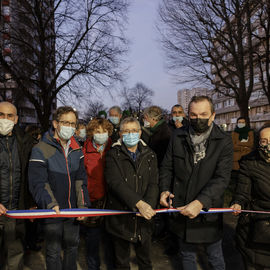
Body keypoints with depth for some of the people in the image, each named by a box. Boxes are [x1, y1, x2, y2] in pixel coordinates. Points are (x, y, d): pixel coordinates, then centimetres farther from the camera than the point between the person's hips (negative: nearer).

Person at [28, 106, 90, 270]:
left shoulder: (76, 150, 6)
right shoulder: (40, 150, -11)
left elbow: (81, 180, 6)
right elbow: (38, 184, -16)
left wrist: (83, 205, -3)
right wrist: (51, 205, -27)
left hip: (73, 211, 5)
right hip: (52, 212, -5)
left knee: (72, 247, 19)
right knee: (53, 251, 8)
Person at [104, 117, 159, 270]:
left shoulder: (149, 155, 5)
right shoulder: (113, 155, -4)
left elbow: (153, 183, -4)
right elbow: (115, 182, -18)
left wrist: (148, 204, -23)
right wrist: (139, 203, -28)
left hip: (143, 217, 2)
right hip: (120, 217, -2)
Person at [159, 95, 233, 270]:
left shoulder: (224, 141, -10)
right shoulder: (178, 137, -1)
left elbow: (222, 178, -18)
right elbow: (167, 167, 8)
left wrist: (201, 202, -30)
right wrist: (164, 189, -9)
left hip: (209, 211, -2)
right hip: (181, 210, 3)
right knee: (187, 255, 23)